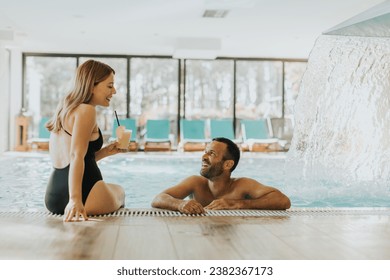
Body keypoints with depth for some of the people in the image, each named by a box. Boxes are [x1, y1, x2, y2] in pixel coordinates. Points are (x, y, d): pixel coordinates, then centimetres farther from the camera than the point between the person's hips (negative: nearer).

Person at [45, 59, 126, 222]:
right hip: (86, 193, -8)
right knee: (119, 192, 28)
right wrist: (75, 199, -29)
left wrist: (105, 152, 18)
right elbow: (76, 156, -22)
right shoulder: (86, 110, -10)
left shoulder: (65, 109, 19)